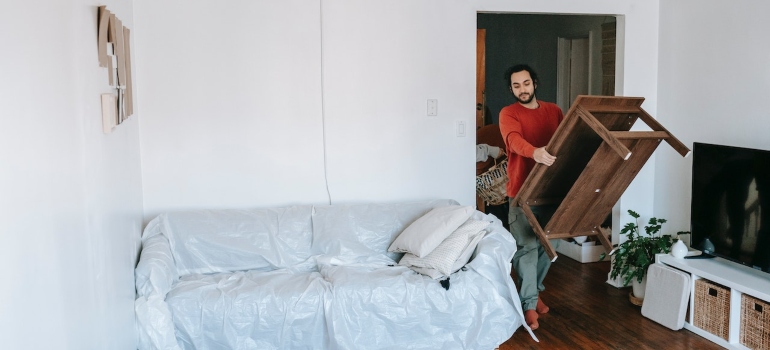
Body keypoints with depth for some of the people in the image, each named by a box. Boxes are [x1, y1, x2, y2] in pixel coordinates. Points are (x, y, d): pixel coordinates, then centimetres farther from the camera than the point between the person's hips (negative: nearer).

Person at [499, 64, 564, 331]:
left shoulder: (553, 110, 9)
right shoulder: (508, 113, -6)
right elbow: (514, 140, -26)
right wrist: (534, 152, -46)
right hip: (522, 191, -4)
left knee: (546, 245, 13)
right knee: (526, 247, -6)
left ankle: (533, 292, 30)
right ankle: (529, 304, 1)